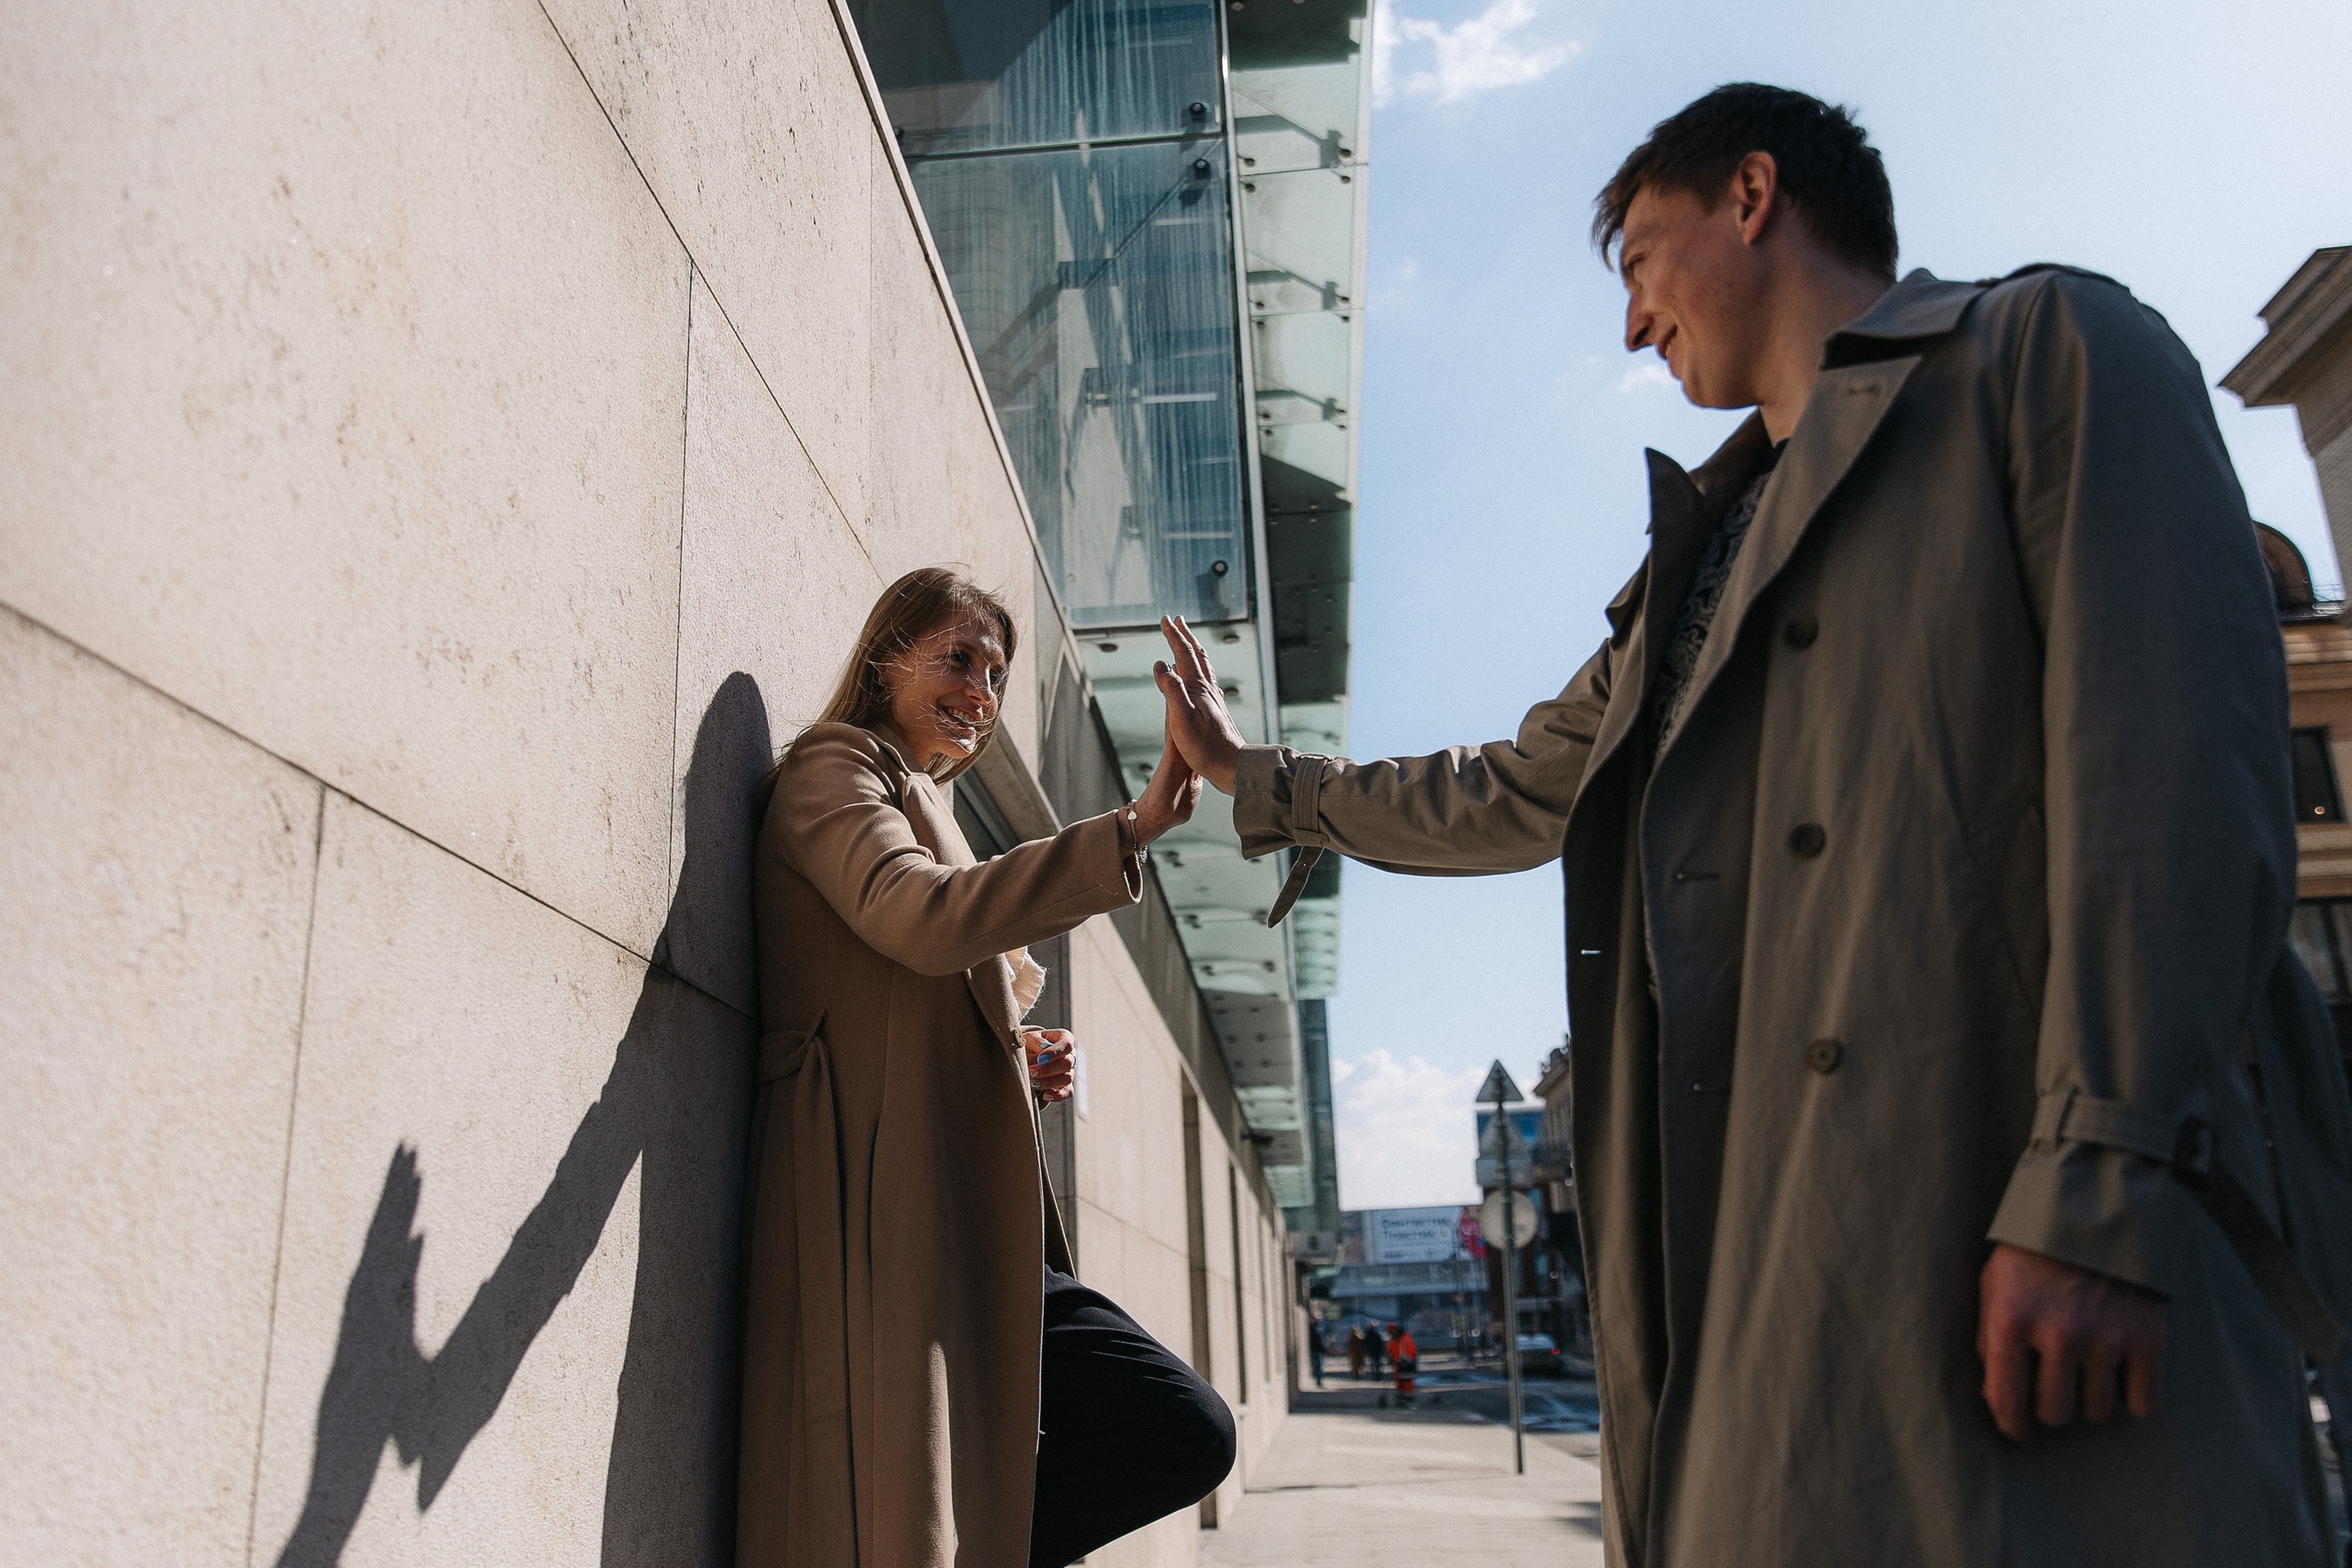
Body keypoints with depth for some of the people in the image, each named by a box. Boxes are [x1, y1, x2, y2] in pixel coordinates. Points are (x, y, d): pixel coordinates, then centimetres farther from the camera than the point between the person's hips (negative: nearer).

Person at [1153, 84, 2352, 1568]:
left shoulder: (2046, 348, 6)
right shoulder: (1699, 557, 28)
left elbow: (2172, 744, -9)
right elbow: (1518, 795, 37)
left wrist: (2103, 1184, -19)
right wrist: (1252, 776, 42)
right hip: (1754, 1255, 7)